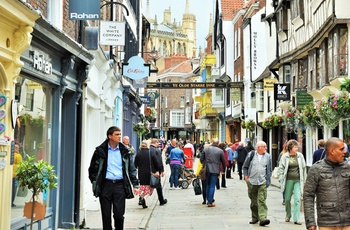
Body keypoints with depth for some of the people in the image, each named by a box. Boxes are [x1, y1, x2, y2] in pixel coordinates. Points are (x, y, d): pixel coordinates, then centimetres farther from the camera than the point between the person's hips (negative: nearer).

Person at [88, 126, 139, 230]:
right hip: (105, 185, 0)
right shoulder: (100, 151, 3)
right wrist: (94, 183, 0)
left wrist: (135, 185, 5)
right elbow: (93, 168, 8)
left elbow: (132, 169, 12)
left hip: (120, 185, 1)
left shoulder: (125, 151, 8)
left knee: (119, 215, -3)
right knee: (106, 215, 5)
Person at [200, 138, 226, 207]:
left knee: (208, 185, 18)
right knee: (212, 186, 0)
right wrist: (224, 169, 18)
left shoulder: (206, 149, 4)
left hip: (207, 170, 2)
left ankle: (208, 200, 22)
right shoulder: (220, 151, -1)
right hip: (215, 170, -2)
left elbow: (201, 159, 6)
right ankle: (210, 202, -1)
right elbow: (223, 161, 4)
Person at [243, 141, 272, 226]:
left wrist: (268, 181, 2)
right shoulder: (251, 154, 2)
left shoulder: (267, 156, 5)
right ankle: (255, 217, 23)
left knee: (262, 200, -11)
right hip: (252, 182, 1)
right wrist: (246, 176, 2)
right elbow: (245, 166, 11)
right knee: (253, 201, 10)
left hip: (262, 182, -1)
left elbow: (269, 170, 9)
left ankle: (263, 218, -16)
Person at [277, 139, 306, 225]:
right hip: (288, 180, 0)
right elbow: (281, 168, 2)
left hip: (298, 180, 0)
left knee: (297, 199, -8)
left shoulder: (300, 156, 3)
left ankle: (296, 219, -6)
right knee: (287, 199, 10)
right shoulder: (285, 156, -1)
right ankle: (288, 215, 32)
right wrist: (281, 179, -5)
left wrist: (304, 180, 8)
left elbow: (304, 168, 9)